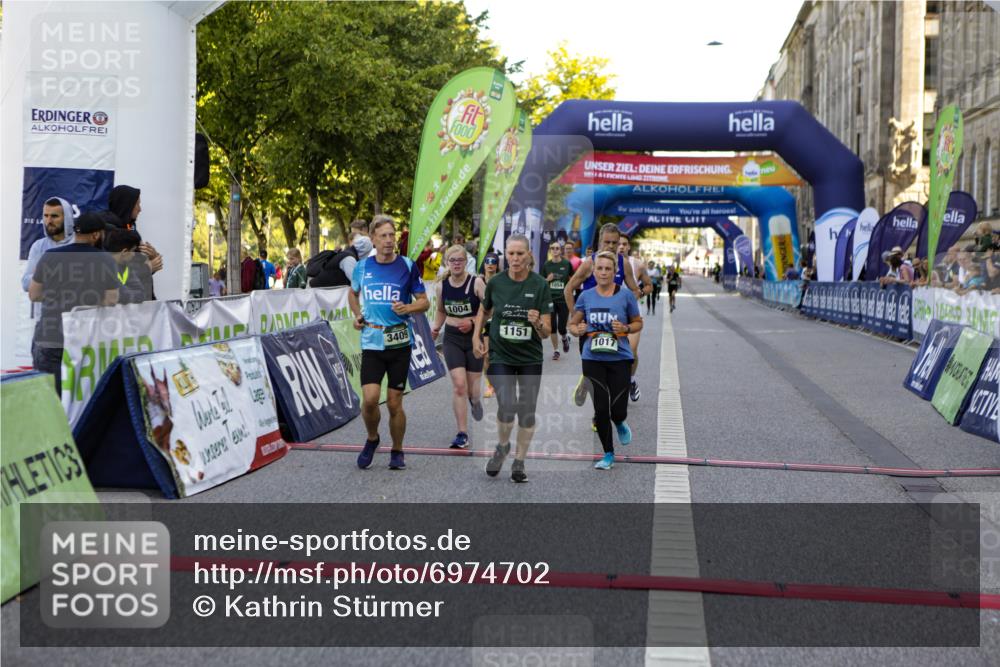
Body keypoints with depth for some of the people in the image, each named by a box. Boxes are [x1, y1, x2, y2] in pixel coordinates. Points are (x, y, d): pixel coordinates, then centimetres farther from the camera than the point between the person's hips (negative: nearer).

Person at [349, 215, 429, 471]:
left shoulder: (407, 266, -3)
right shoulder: (362, 266, 4)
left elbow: (424, 301, 2)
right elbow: (353, 293, 24)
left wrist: (408, 308, -18)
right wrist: (357, 315, 7)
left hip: (399, 343, -1)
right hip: (371, 343, 1)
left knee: (394, 403, 4)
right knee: (369, 399, -12)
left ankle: (397, 452, 24)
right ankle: (372, 439, 17)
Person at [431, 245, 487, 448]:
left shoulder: (477, 283, -12)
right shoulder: (441, 286, 0)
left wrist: (473, 321, -22)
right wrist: (436, 328, 2)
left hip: (475, 338, -2)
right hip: (452, 339, 2)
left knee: (471, 387, 8)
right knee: (459, 386, -11)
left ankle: (475, 400, 48)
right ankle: (462, 434, -5)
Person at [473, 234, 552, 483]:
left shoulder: (540, 285, -9)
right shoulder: (495, 283, -5)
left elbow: (546, 333, -10)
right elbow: (484, 311, 17)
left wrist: (538, 323, -30)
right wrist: (476, 336, 5)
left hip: (530, 359, 0)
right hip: (500, 357, 0)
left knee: (527, 412, 6)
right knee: (506, 407, -16)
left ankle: (519, 462, 26)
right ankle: (502, 446, 15)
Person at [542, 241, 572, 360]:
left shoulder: (567, 264, -2)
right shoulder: (546, 265, 3)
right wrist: (548, 279, -10)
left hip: (563, 300, -1)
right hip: (550, 300, 2)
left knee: (561, 328, -3)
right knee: (552, 327, 1)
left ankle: (564, 338, 32)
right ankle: (555, 350, 17)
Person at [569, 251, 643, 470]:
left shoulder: (626, 295, -1)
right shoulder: (586, 296, 5)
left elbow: (638, 323, 9)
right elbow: (572, 324, 13)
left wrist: (625, 328, -12)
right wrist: (578, 330, -10)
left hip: (620, 359, -2)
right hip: (593, 359, 2)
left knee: (617, 410, -4)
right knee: (600, 408, 2)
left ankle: (619, 423, 35)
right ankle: (608, 454, 19)